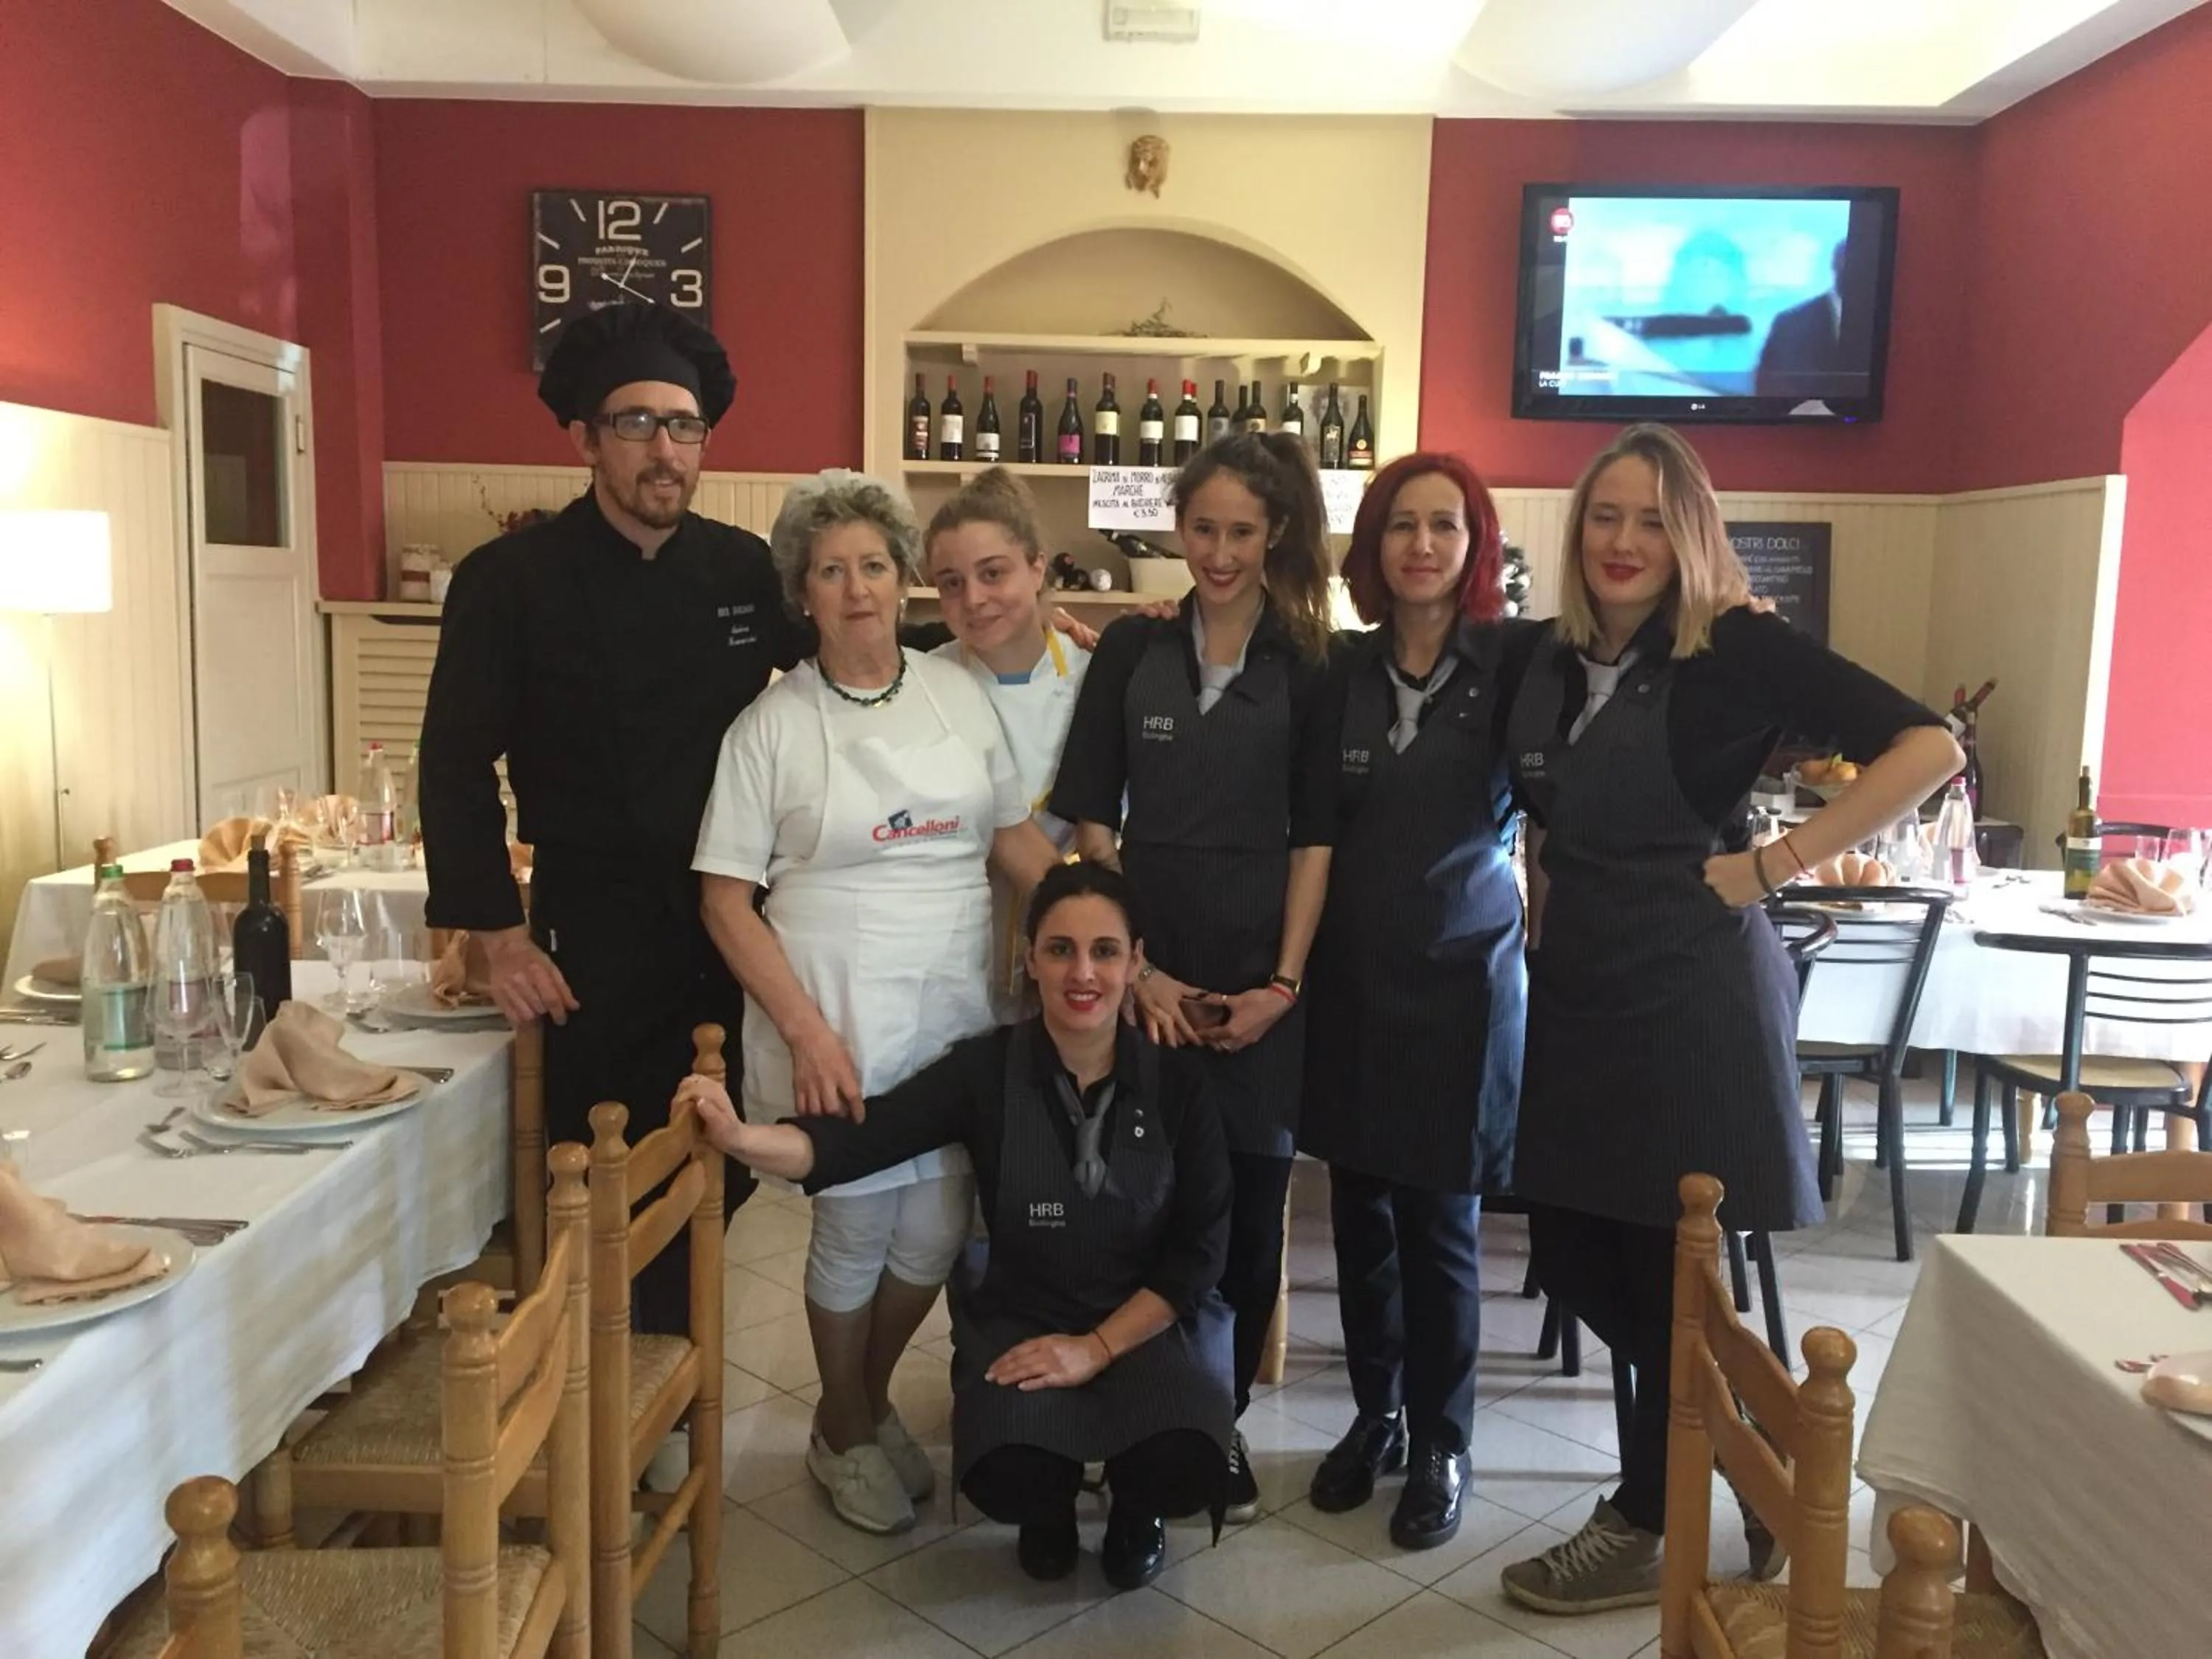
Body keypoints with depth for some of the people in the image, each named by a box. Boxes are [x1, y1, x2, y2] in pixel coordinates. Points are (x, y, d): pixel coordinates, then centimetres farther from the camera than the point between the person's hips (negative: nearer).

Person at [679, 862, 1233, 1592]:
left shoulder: (1176, 1080, -8)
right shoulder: (986, 1068, -10)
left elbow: (1201, 1246, -5)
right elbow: (856, 1140, -22)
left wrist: (1097, 1347, -14)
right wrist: (741, 1137, -42)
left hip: (1151, 1320, 0)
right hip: (1021, 1318, 0)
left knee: (1184, 1471, -28)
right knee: (1006, 1478, -29)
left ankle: (1137, 1508, 12)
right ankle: (1051, 1503, 12)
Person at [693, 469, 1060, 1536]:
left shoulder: (959, 695, 4)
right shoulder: (770, 726, -5)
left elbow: (1019, 843, 9)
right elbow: (726, 902, -5)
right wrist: (807, 1033, -13)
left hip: (953, 1016, 3)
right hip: (832, 1023, -3)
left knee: (934, 1233, 9)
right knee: (855, 1229, 7)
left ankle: (871, 1398, 38)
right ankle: (844, 1432, 34)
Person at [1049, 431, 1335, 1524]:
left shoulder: (1307, 670, 3)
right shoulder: (1130, 652, 5)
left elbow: (1314, 836, 1)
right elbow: (1091, 822, 3)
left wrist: (1283, 982, -7)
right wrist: (1137, 969, -5)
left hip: (1260, 983, 0)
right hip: (1145, 973, 0)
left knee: (1247, 1209, 6)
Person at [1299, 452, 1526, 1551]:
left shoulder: (1513, 663, -5)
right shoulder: (1342, 668, 4)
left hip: (1460, 973, -3)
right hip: (1351, 971, 3)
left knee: (1439, 1225, 4)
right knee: (1360, 1214, 11)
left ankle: (1441, 1447, 23)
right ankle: (1374, 1416, 31)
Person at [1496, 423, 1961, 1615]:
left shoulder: (1737, 647, -11)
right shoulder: (1551, 654, 8)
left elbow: (1927, 747, -18)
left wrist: (1774, 866, -18)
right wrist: (1542, 884, 11)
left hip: (1691, 994, -7)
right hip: (1574, 991, 7)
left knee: (1672, 1271, 4)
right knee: (1570, 1255, 12)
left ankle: (1647, 1529, 22)